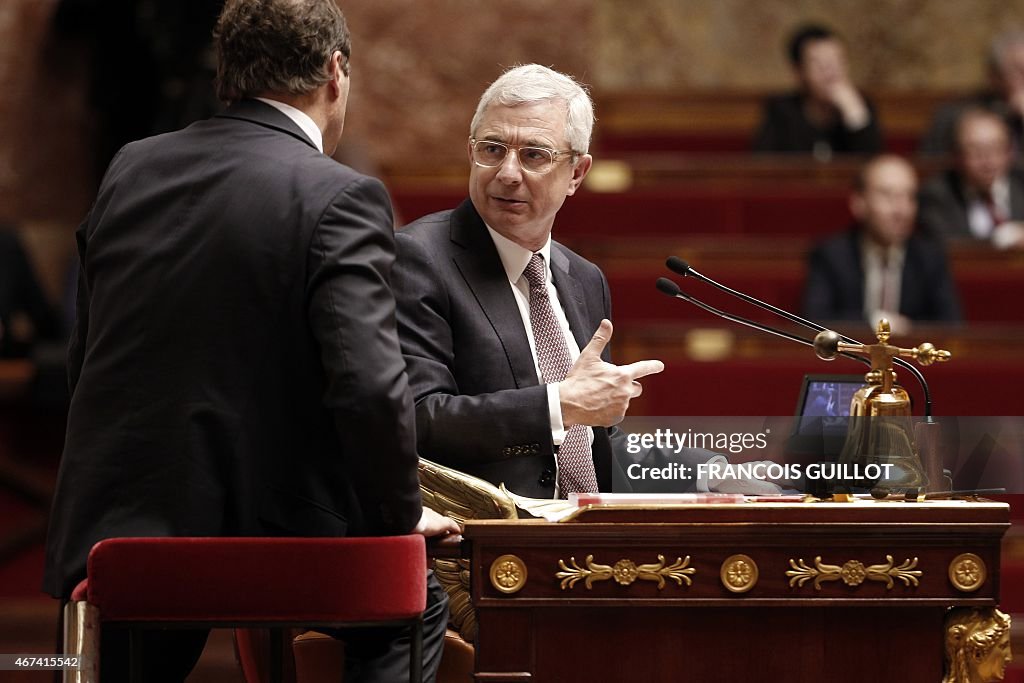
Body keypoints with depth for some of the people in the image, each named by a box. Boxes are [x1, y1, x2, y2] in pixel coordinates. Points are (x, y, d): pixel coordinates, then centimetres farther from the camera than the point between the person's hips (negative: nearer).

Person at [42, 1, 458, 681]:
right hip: (268, 532, -4)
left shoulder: (131, 171, 7)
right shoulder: (338, 199, -12)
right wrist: (401, 512, -3)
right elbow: (370, 386, -20)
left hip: (114, 529, 5)